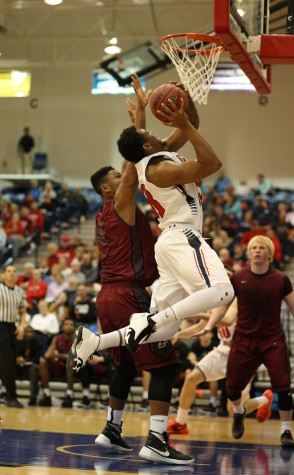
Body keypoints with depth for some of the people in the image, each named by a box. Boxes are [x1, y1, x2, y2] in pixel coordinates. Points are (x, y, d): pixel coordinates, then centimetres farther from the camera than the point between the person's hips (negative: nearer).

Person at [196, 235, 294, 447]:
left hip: (273, 339, -1)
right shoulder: (238, 278, -2)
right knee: (232, 386, 5)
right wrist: (209, 325, -9)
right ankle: (239, 412, 39)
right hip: (244, 339, 1)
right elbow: (223, 303, 3)